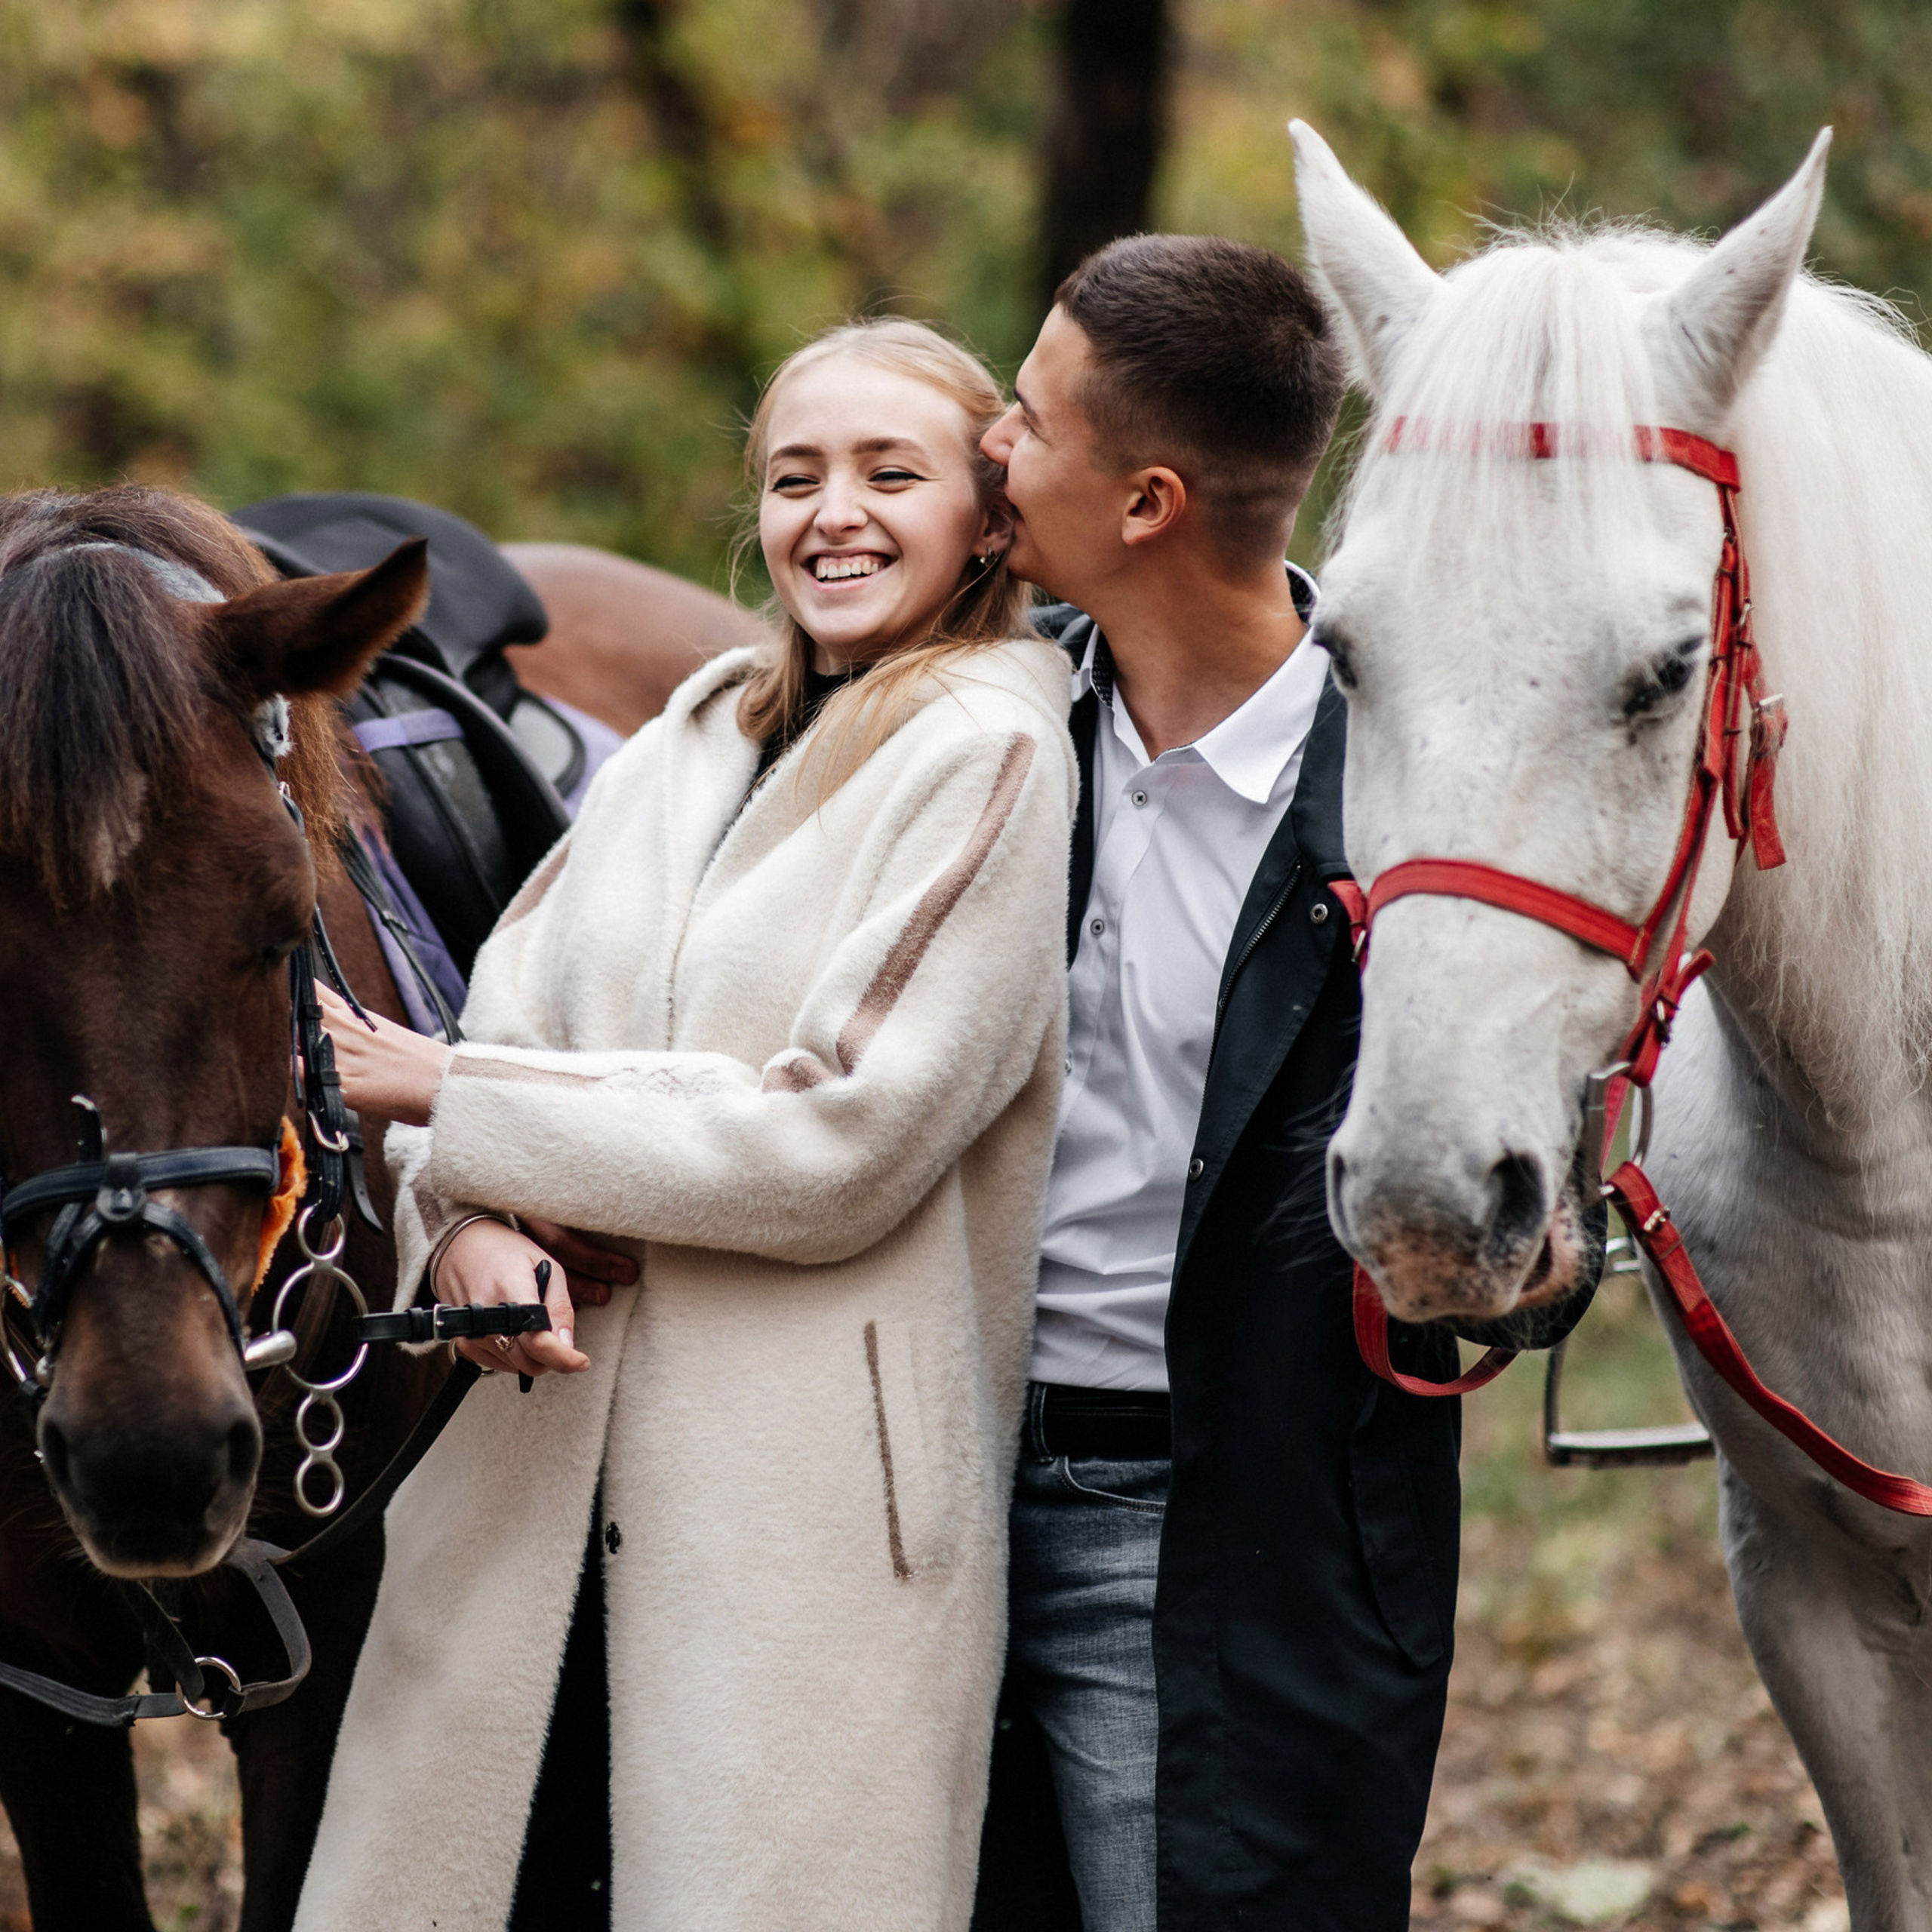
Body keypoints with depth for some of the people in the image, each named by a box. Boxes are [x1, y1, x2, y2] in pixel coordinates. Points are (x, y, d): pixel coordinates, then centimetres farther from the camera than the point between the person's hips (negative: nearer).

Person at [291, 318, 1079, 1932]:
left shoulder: (989, 756, -7)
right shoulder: (692, 743, 14)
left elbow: (842, 1144, -14)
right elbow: (516, 1020, 10)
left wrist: (458, 1104, -9)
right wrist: (472, 1218, -14)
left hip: (810, 1499, -6)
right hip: (547, 1468, 6)